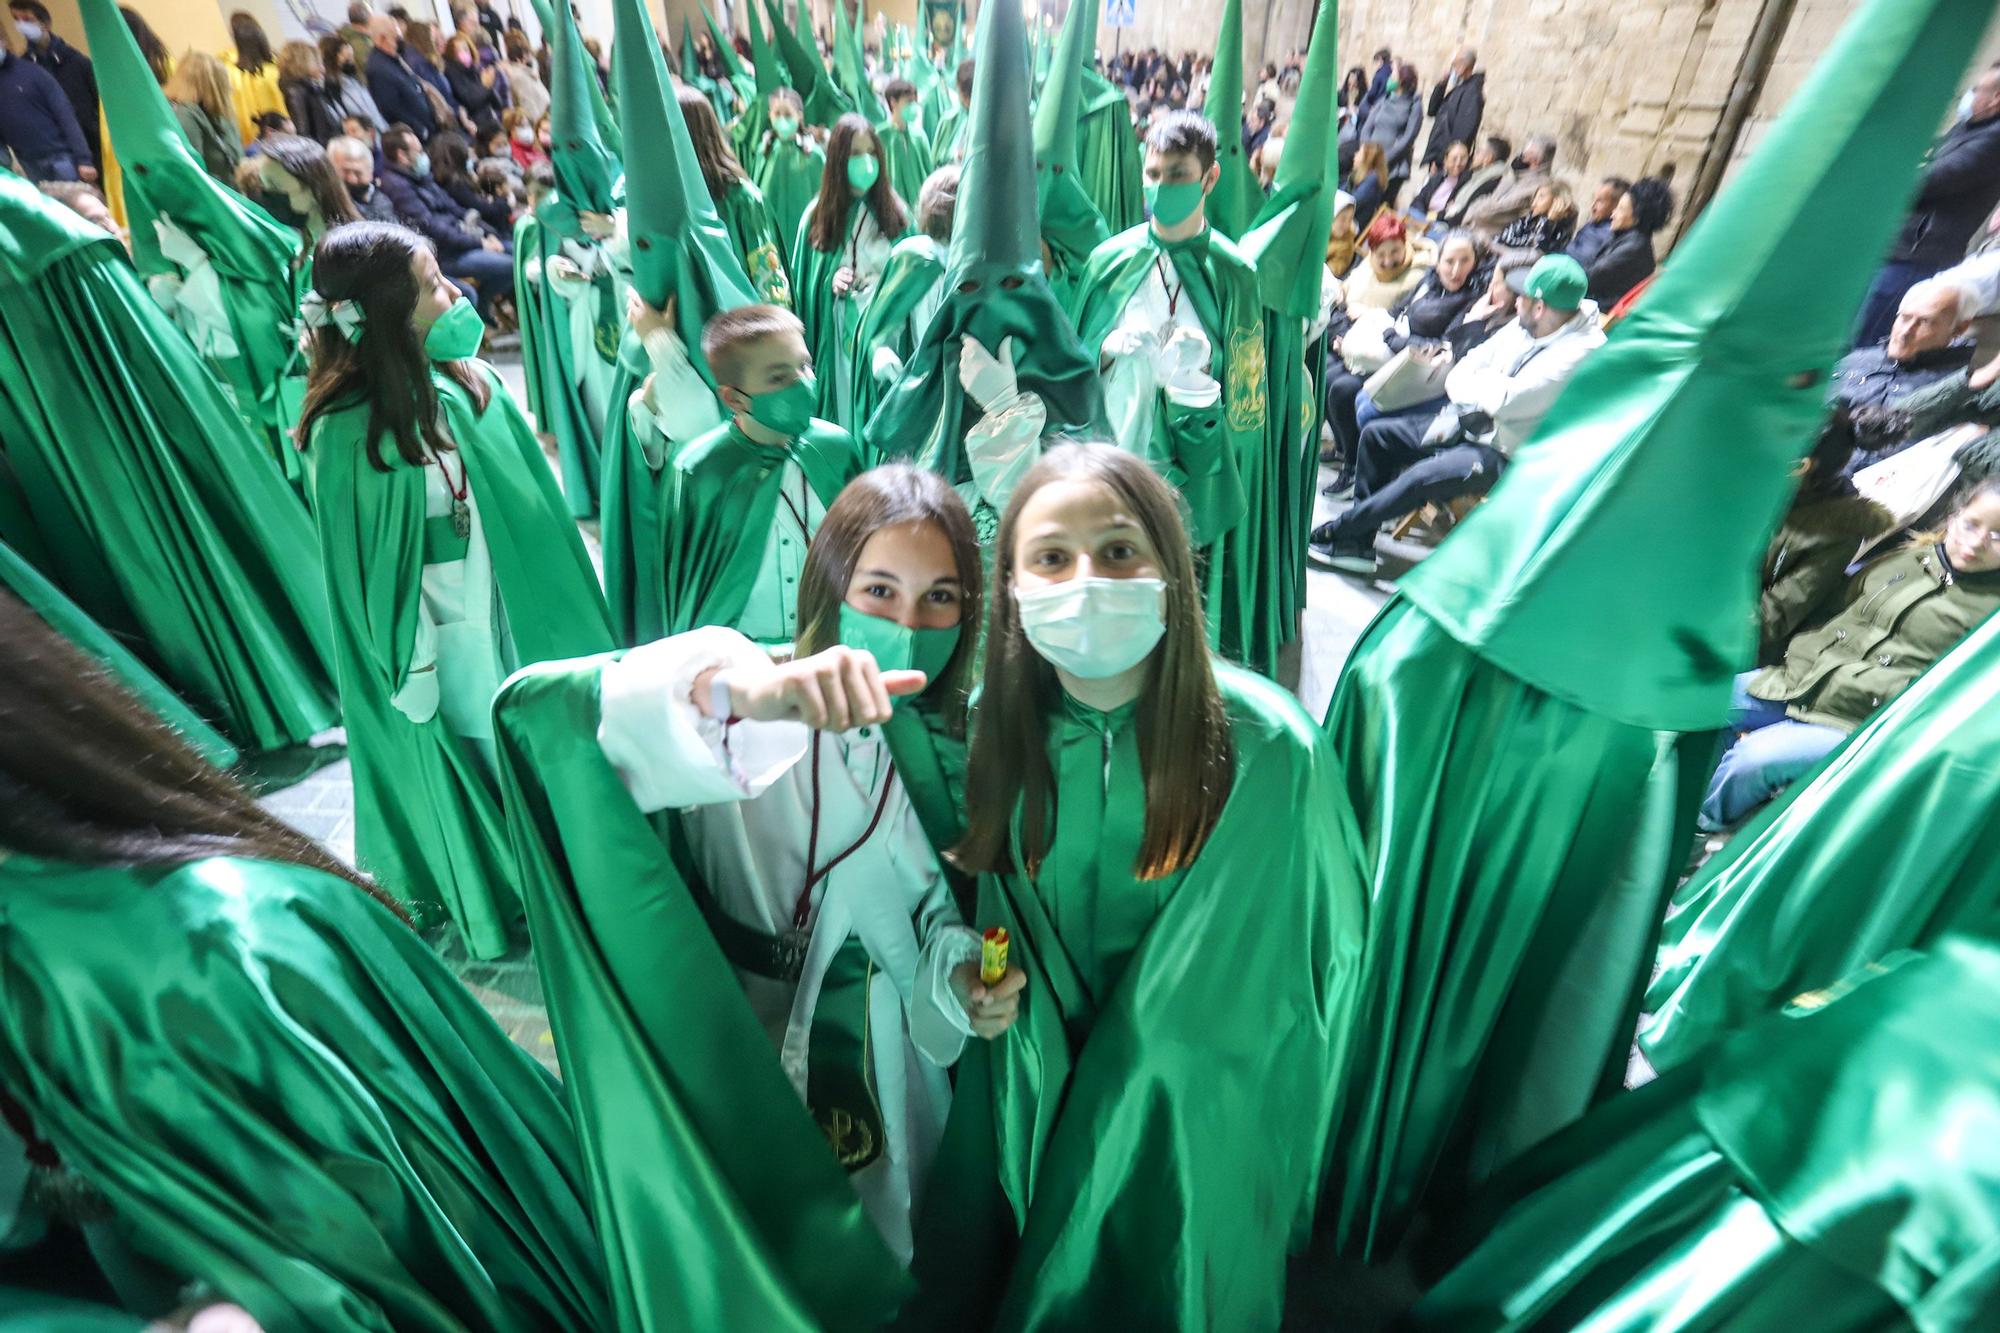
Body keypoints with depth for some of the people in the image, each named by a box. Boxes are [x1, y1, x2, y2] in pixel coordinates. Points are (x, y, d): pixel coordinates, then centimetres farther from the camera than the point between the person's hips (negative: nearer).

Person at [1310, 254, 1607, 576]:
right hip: (1465, 426, 9)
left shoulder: (1582, 350, -20)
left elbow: (1505, 401, -28)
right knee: (1376, 435, 2)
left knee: (1422, 477, -32)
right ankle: (1358, 544, -1)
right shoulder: (1523, 326, 6)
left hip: (1503, 455, -9)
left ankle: (1337, 531, -12)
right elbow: (1458, 376, 9)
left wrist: (1477, 382, -9)